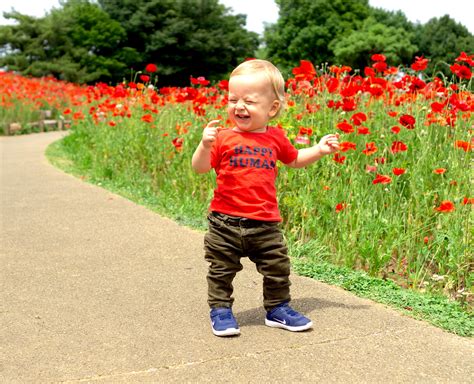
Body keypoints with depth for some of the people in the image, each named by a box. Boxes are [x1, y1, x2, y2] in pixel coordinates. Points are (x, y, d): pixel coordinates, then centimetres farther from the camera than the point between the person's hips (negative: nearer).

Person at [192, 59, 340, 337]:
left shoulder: (276, 138, 5)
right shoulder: (223, 137, -5)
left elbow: (294, 160, 23)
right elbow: (200, 168, -8)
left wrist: (319, 150, 11)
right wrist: (205, 145, -25)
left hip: (265, 223, 2)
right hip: (226, 221, -2)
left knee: (278, 269, 10)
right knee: (222, 270, 9)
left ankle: (277, 308, 30)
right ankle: (220, 310, 27)